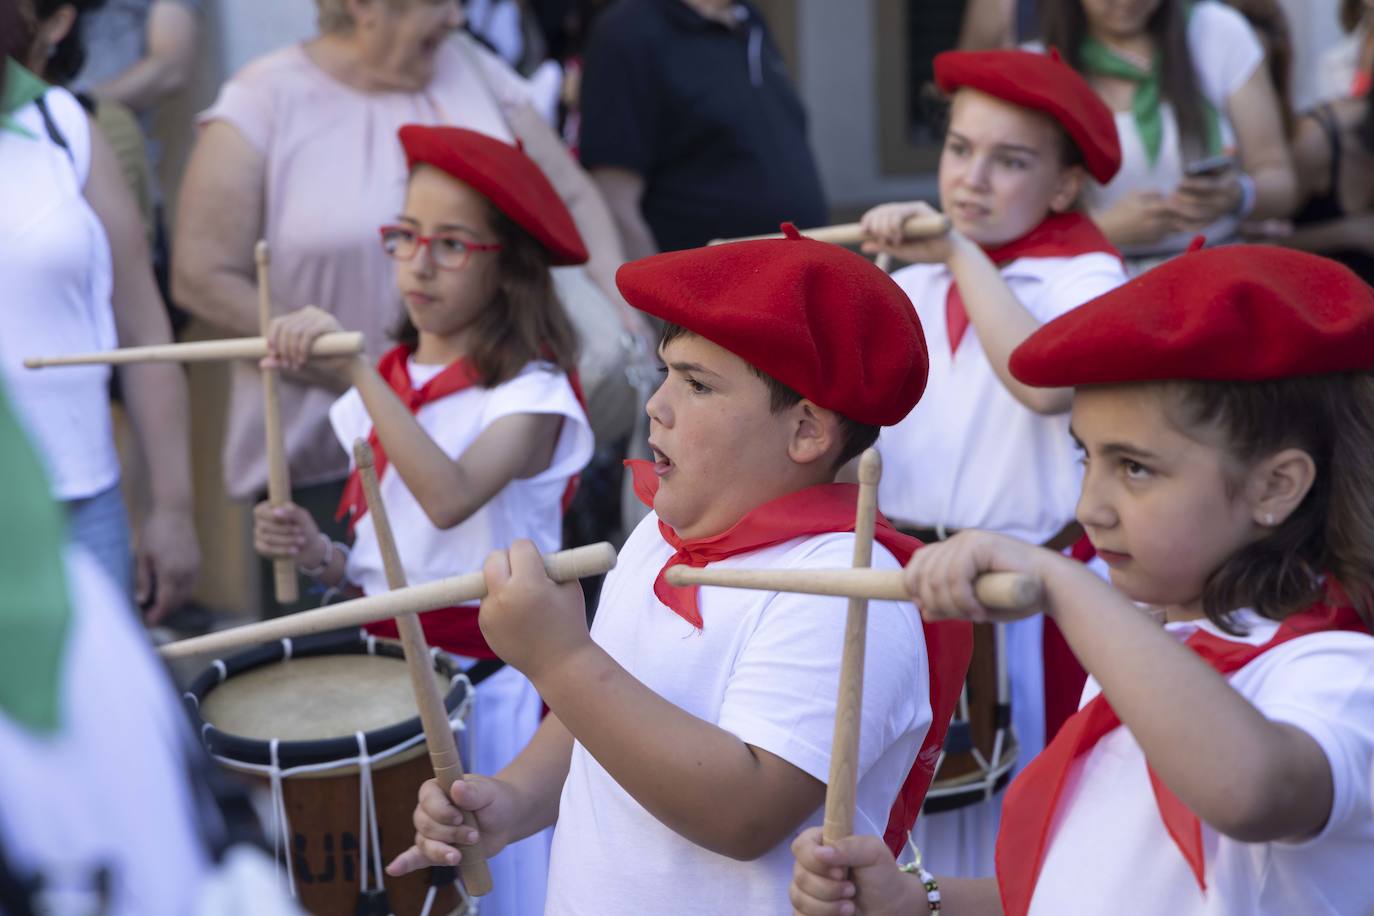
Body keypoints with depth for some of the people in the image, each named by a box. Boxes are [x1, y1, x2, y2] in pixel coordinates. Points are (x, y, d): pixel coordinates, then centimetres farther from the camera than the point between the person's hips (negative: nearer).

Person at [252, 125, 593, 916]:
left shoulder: (531, 393, -12)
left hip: (489, 686, -5)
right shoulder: (385, 386, 6)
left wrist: (354, 367, -31)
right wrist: (320, 554, -5)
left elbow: (449, 499, -32)